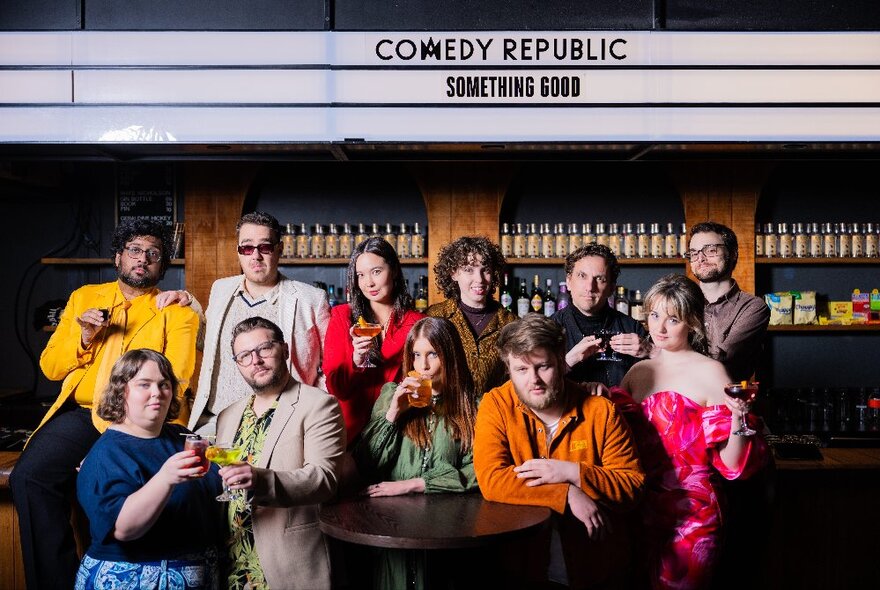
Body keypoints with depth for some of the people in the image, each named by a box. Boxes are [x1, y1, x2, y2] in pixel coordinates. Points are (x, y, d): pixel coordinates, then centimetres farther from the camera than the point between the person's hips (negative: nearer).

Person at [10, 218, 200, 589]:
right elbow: (50, 367, 18)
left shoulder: (177, 311, 10)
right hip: (82, 415, 3)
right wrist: (83, 337, -1)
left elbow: (175, 380, -1)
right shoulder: (84, 297, 20)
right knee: (27, 476, -22)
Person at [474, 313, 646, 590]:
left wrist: (571, 472, -16)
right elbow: (491, 479, -15)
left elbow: (632, 485, -1)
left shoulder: (601, 411, -2)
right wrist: (569, 496, -18)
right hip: (520, 562, -1)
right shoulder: (496, 405, -5)